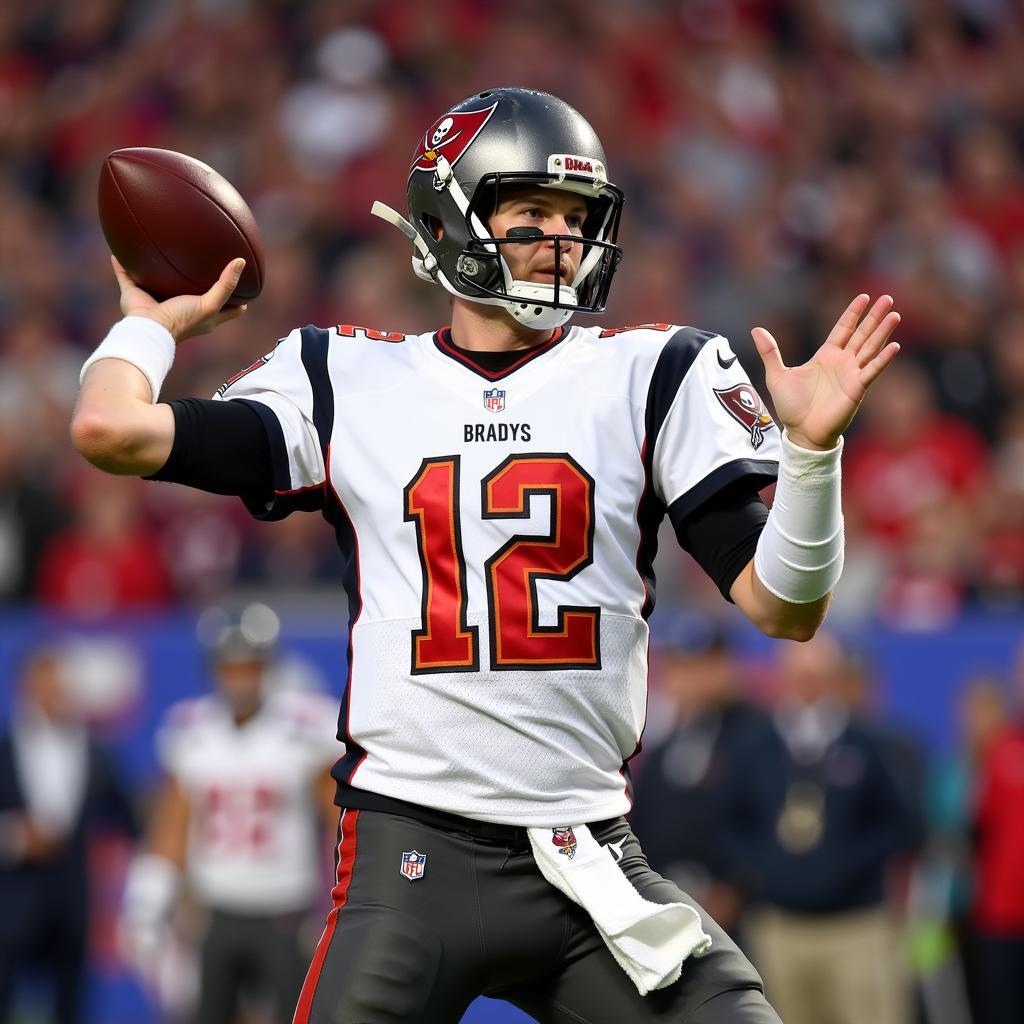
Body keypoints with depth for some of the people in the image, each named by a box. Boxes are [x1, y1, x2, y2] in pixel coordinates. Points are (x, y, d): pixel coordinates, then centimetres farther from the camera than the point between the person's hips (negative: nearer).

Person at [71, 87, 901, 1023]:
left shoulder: (649, 375, 8)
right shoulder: (346, 381, 8)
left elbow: (783, 608, 1)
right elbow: (111, 429, -2)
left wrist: (810, 449, -14)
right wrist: (153, 324, 17)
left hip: (593, 865, 1)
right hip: (411, 851, -1)